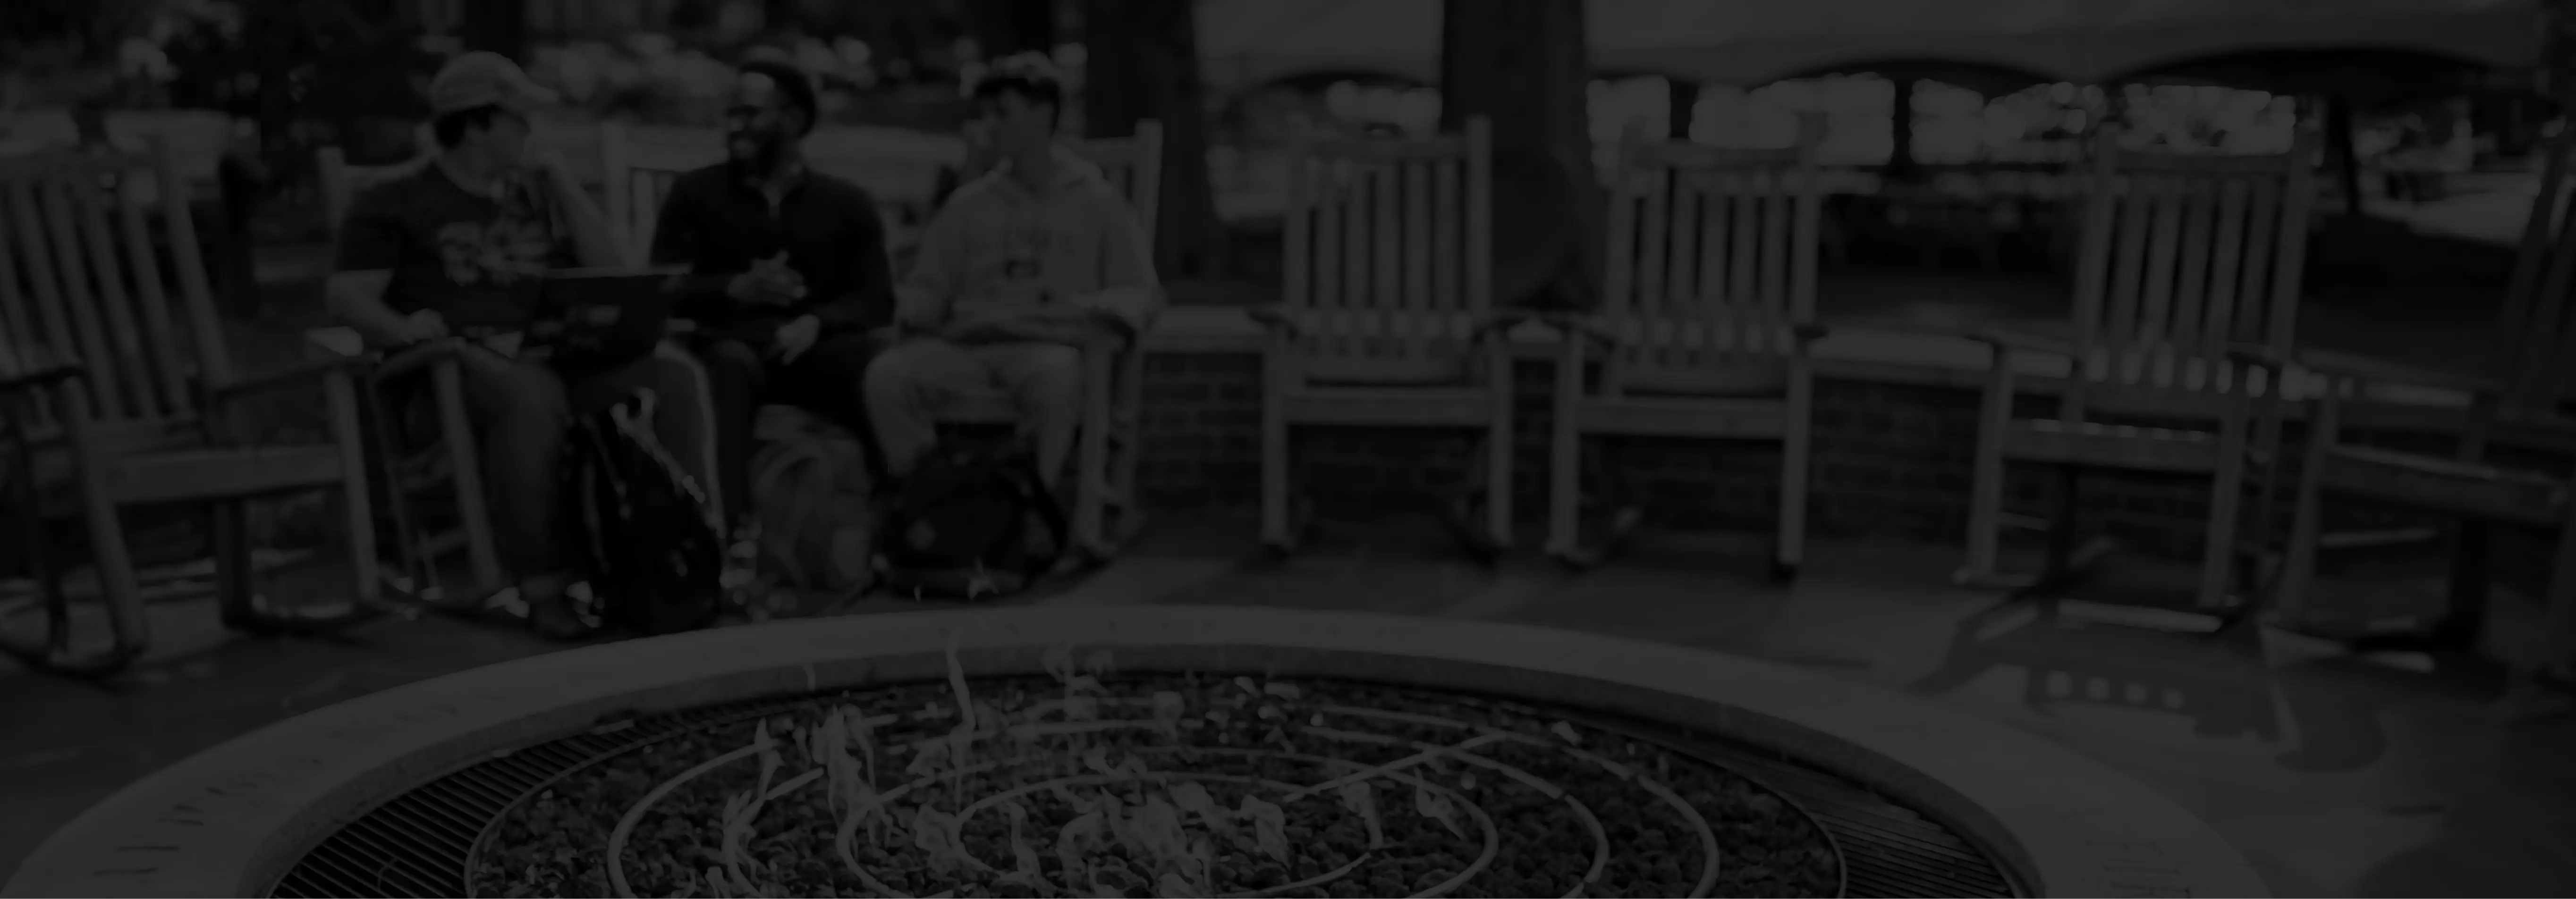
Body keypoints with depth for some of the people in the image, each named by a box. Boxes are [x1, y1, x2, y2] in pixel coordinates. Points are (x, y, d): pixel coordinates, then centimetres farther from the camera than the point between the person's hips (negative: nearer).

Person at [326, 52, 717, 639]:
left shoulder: (536, 195, 28)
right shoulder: (396, 206, 13)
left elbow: (611, 275, 19)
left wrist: (563, 185, 12)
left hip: (556, 350, 5)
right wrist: (402, 328, -20)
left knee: (676, 374, -23)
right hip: (463, 358, -4)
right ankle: (545, 587, -38)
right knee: (531, 393, -41)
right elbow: (347, 297, 2)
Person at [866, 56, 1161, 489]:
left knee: (1056, 377, -40)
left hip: (1048, 347, -3)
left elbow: (1140, 293, 11)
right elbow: (928, 284, 25)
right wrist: (913, 310, 1)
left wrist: (1092, 310, -11)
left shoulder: (1097, 202, 15)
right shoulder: (968, 205, 23)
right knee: (887, 375, -29)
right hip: (964, 347, 3)